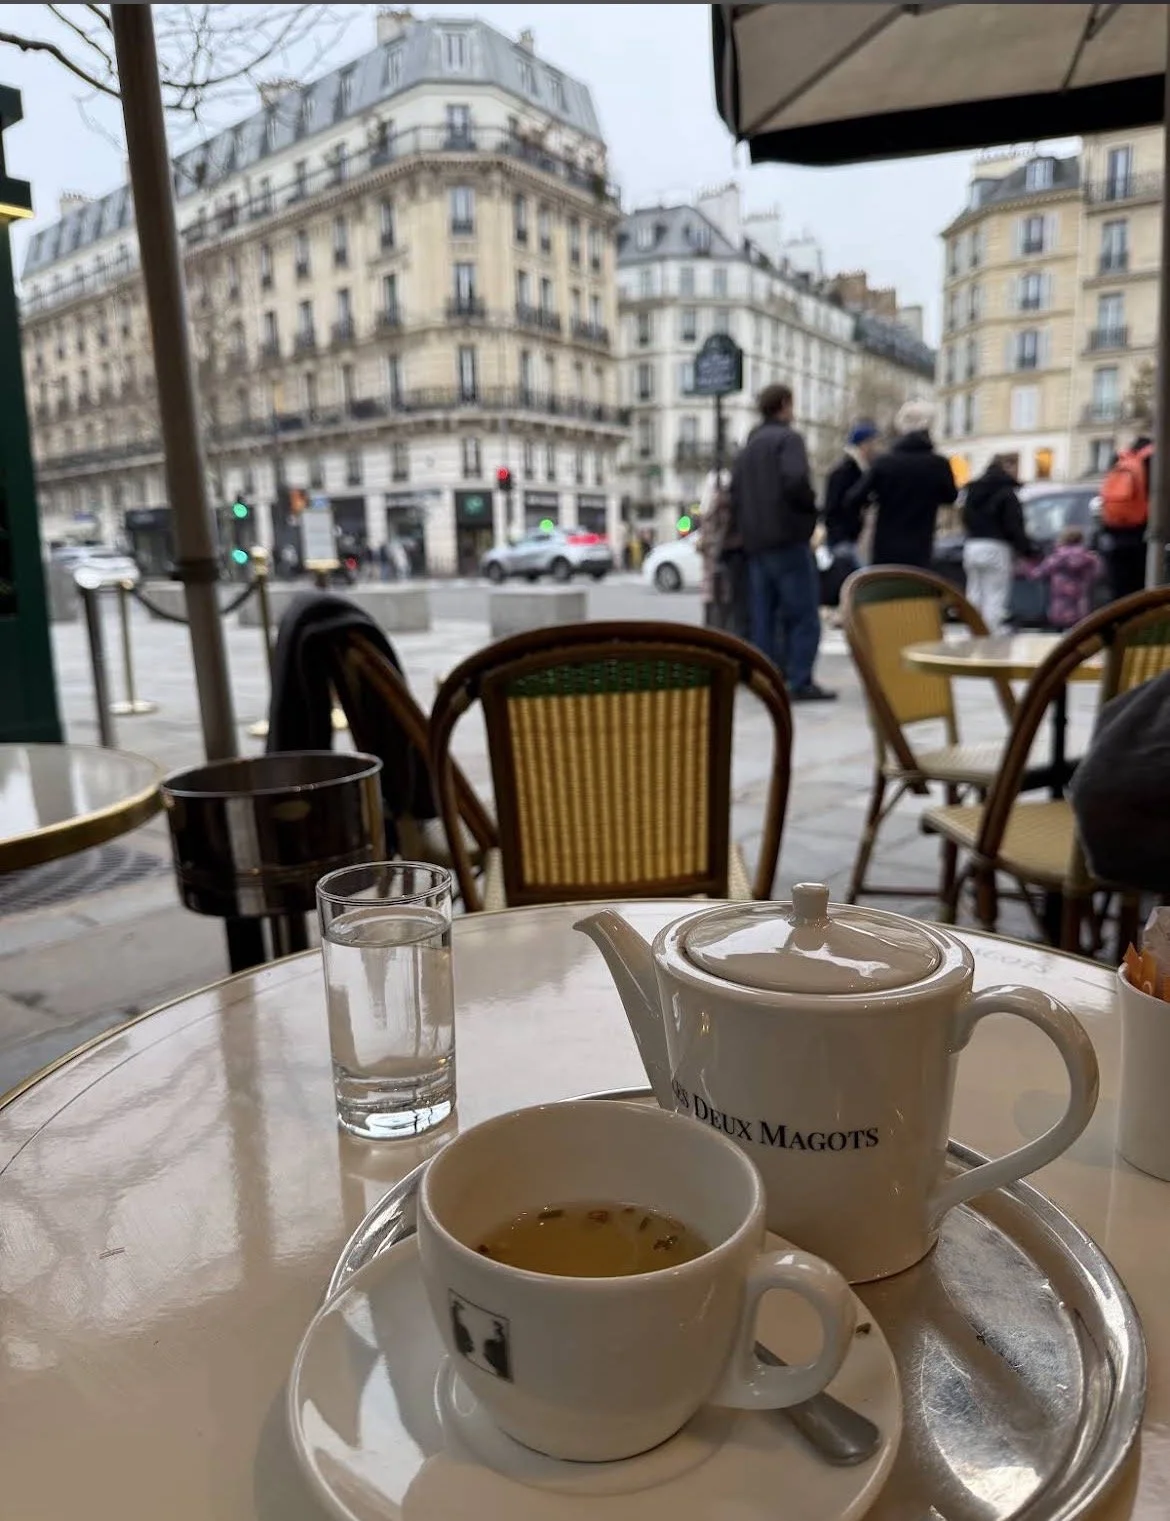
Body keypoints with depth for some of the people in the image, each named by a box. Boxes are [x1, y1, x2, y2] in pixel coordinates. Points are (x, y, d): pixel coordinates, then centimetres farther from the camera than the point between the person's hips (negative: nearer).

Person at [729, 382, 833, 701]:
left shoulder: (747, 448, 19)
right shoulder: (788, 438, -4)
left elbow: (735, 496, 16)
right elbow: (796, 481, -20)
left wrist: (745, 531, 15)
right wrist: (810, 509, -3)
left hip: (754, 543, 8)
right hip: (788, 538, -7)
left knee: (763, 617, 7)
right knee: (803, 615, -5)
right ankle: (800, 683, -10)